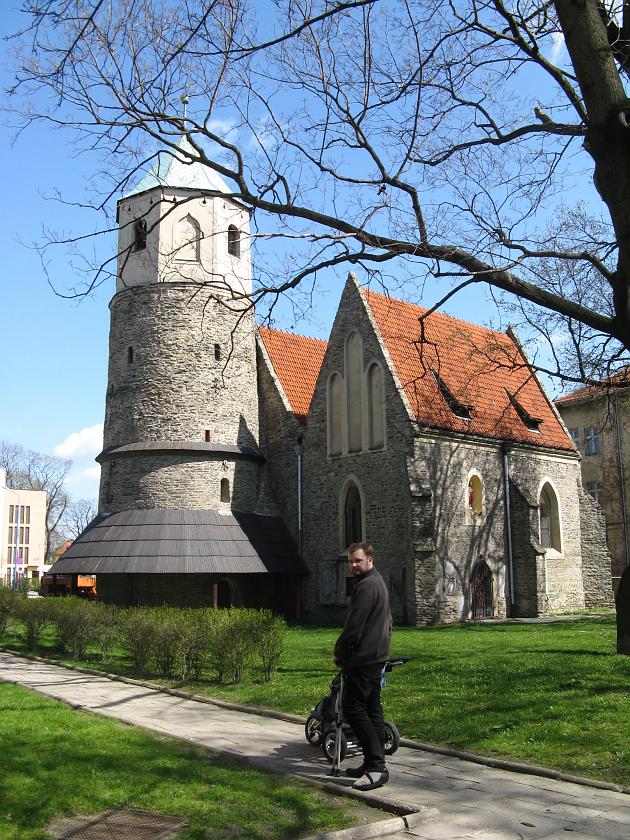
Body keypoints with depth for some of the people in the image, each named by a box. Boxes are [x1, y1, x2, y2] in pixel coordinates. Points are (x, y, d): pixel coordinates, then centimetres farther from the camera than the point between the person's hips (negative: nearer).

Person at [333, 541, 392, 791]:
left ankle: (377, 766, -12)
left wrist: (339, 652, -5)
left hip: (364, 658, -11)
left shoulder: (366, 586, -15)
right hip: (377, 655, 11)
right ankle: (373, 764, 15)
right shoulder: (378, 582, 19)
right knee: (372, 709, 11)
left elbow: (354, 625, -18)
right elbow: (386, 622, 26)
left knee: (353, 707, -11)